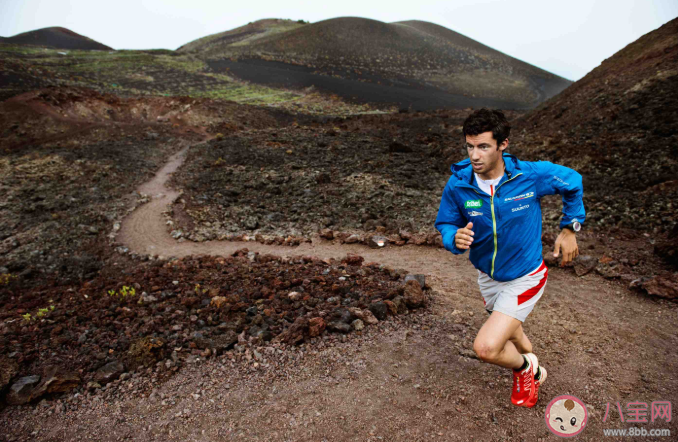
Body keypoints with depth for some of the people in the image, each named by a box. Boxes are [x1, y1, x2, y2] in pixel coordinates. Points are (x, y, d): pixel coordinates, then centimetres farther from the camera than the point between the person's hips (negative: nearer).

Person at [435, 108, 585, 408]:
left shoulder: (532, 175, -23)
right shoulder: (457, 185, -19)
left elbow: (572, 183, -1)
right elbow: (445, 224, -6)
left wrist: (569, 228, 1)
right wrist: (456, 239, -29)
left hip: (524, 278, -4)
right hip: (488, 276, 4)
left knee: (486, 348, -18)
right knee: (508, 334, 28)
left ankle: (525, 368, 19)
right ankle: (533, 370, 63)